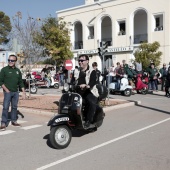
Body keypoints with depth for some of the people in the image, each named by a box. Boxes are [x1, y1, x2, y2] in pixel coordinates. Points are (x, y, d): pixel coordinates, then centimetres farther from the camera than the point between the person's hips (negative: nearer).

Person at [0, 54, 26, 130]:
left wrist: (23, 92, 9)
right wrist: (6, 90, -13)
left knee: (14, 107, 11)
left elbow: (20, 82, 15)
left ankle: (14, 121, 23)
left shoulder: (18, 71, 10)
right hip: (7, 92, -5)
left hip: (16, 92, 5)